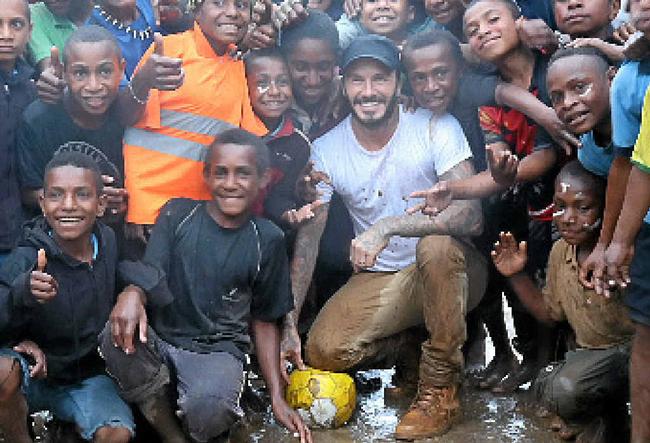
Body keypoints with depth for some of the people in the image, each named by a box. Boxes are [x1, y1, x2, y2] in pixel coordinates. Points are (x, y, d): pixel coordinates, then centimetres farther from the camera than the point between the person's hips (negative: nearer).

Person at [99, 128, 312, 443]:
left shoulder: (267, 240, 2)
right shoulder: (177, 214, 3)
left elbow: (264, 322, 8)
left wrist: (277, 397, 1)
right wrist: (132, 295, -31)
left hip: (218, 350, -2)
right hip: (160, 338, 2)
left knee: (209, 407, -36)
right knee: (117, 336, -32)